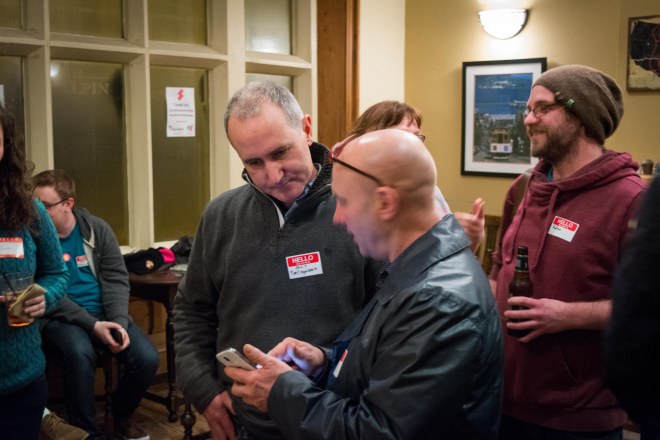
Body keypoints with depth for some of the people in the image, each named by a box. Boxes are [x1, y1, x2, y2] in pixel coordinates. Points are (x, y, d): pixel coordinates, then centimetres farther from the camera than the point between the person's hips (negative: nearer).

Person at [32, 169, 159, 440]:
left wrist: (118, 322, -16)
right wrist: (92, 324, -20)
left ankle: (122, 416, 12)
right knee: (80, 353, -36)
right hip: (59, 318, -3)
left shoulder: (97, 229, 2)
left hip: (104, 313, 3)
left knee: (147, 358, -18)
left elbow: (116, 279, 0)